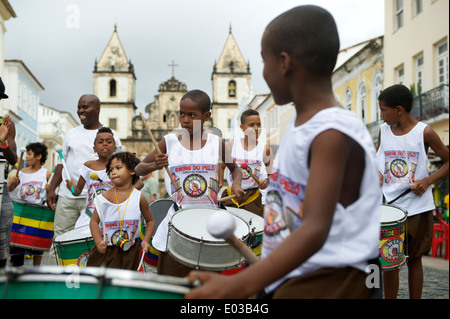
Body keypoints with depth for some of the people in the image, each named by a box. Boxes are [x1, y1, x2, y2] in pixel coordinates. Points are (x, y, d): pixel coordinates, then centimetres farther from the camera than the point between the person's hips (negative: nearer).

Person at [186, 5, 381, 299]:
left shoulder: (334, 134, -22)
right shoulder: (299, 126, 7)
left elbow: (316, 229, -32)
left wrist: (241, 285, -42)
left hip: (329, 282, -8)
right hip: (287, 278, 9)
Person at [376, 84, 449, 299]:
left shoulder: (425, 132, -7)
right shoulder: (383, 130, 4)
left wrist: (427, 181, -15)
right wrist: (377, 173, -6)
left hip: (418, 208, -2)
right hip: (389, 207, 2)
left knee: (414, 260, 10)